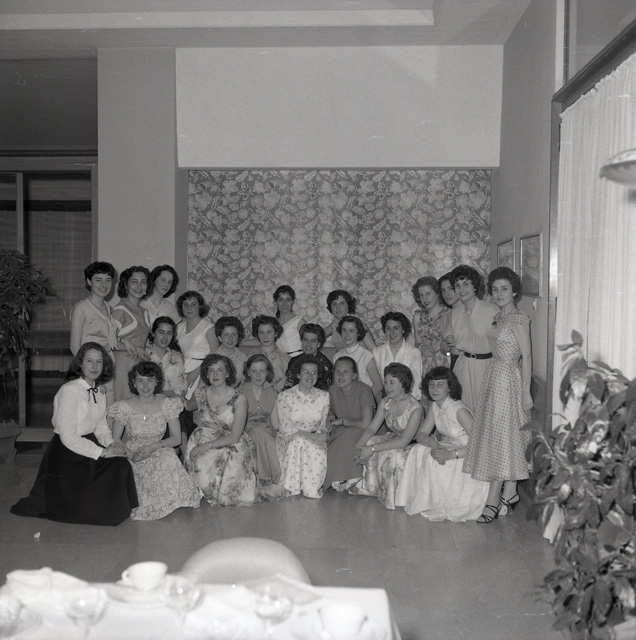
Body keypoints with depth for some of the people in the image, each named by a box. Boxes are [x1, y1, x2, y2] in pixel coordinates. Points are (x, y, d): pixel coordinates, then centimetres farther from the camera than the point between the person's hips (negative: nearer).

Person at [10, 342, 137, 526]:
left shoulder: (98, 393, 8)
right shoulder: (69, 390, -17)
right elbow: (68, 437, -21)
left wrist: (111, 444, -10)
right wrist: (102, 452, -22)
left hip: (88, 445, 7)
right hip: (66, 454, -7)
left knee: (121, 465, -17)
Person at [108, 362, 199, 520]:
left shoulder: (167, 404, -3)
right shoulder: (124, 406, -5)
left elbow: (176, 438, -1)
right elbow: (115, 439, 0)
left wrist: (153, 447, -17)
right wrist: (131, 454, -18)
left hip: (160, 453, 0)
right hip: (132, 455, 0)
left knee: (169, 458, -31)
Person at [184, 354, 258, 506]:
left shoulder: (239, 400, -10)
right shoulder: (202, 394, 2)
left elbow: (234, 437, -14)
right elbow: (188, 406, 29)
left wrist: (208, 445, -20)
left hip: (231, 446, -3)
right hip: (203, 442, 3)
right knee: (200, 464, -27)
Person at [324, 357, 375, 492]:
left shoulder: (364, 390, -19)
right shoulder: (333, 390, 0)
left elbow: (366, 424, -25)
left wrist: (342, 421, -13)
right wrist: (331, 416, -3)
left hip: (362, 433, -5)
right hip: (341, 433, 5)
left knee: (348, 436, -35)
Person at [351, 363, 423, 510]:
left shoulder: (415, 408, -24)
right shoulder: (385, 403, -2)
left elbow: (404, 441, -29)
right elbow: (371, 428, -1)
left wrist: (373, 448, -32)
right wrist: (358, 446, -21)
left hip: (411, 447, -7)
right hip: (393, 440, 7)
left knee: (393, 455, -35)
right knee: (366, 444, -15)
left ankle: (390, 496, -11)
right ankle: (369, 486, -1)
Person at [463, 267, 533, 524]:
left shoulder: (519, 319, -12)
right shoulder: (498, 318, 12)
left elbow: (526, 356, -13)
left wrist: (526, 391, -15)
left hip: (509, 379, -8)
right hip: (494, 377, 8)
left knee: (501, 436, -4)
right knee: (500, 437, 10)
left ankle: (493, 500, 1)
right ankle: (510, 493, 19)